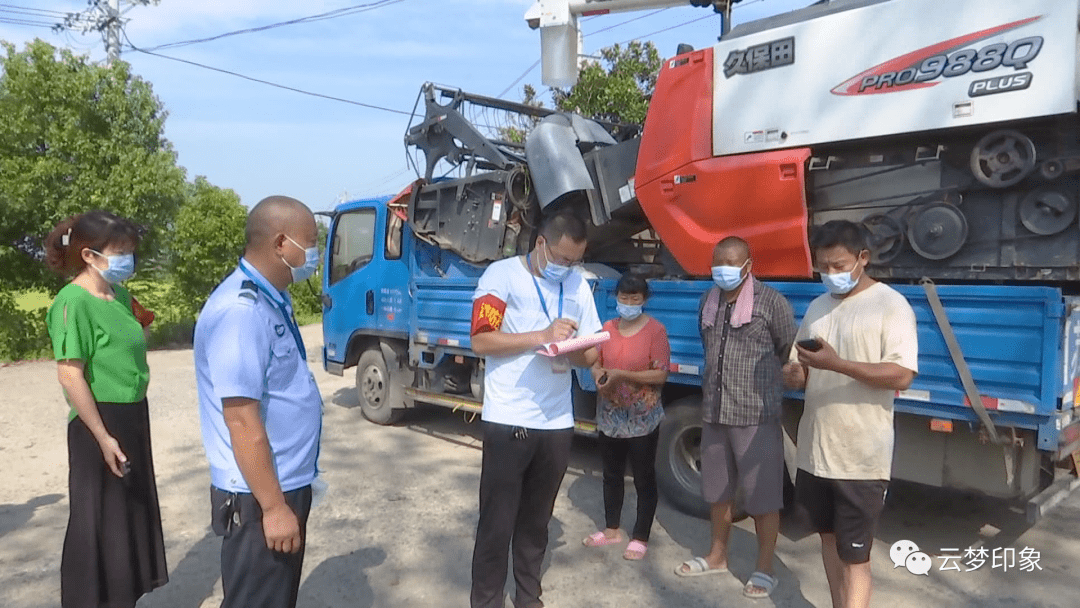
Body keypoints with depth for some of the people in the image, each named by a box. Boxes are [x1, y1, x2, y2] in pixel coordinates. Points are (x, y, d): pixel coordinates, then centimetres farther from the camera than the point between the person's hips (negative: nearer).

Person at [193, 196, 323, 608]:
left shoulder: (271, 301, 7)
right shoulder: (242, 311, -24)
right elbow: (242, 419, -26)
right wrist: (273, 507, -22)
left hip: (285, 485, 10)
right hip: (261, 497, -9)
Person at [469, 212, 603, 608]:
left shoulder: (579, 286, 10)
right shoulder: (503, 274, -5)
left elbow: (591, 355, 11)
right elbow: (482, 341, -12)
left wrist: (572, 352, -12)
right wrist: (542, 336, -20)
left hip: (557, 423, 4)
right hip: (508, 421, -4)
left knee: (537, 520, 16)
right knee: (497, 521, 4)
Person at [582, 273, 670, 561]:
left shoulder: (655, 330, -10)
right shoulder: (607, 328, 5)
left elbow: (660, 375, -14)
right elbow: (595, 364, 12)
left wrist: (622, 375, -22)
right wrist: (600, 379, -11)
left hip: (642, 419, -5)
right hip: (610, 415, 5)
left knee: (644, 478, 7)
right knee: (611, 475, 17)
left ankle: (640, 538, 20)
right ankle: (612, 529, 34)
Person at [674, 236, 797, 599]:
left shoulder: (771, 302, -9)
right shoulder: (708, 301, 9)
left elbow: (790, 353, -1)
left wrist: (762, 381, 8)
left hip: (756, 415, -6)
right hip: (713, 412, 6)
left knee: (762, 494, 3)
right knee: (716, 489, 18)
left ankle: (764, 569, 19)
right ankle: (717, 556, 36)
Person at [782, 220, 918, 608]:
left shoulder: (890, 305, -9)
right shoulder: (817, 307, 11)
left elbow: (902, 375, -18)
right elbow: (800, 367, 17)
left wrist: (836, 363, -28)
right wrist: (793, 374, -7)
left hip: (862, 457, -7)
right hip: (815, 449, 7)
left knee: (854, 557, -1)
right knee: (829, 537, 19)